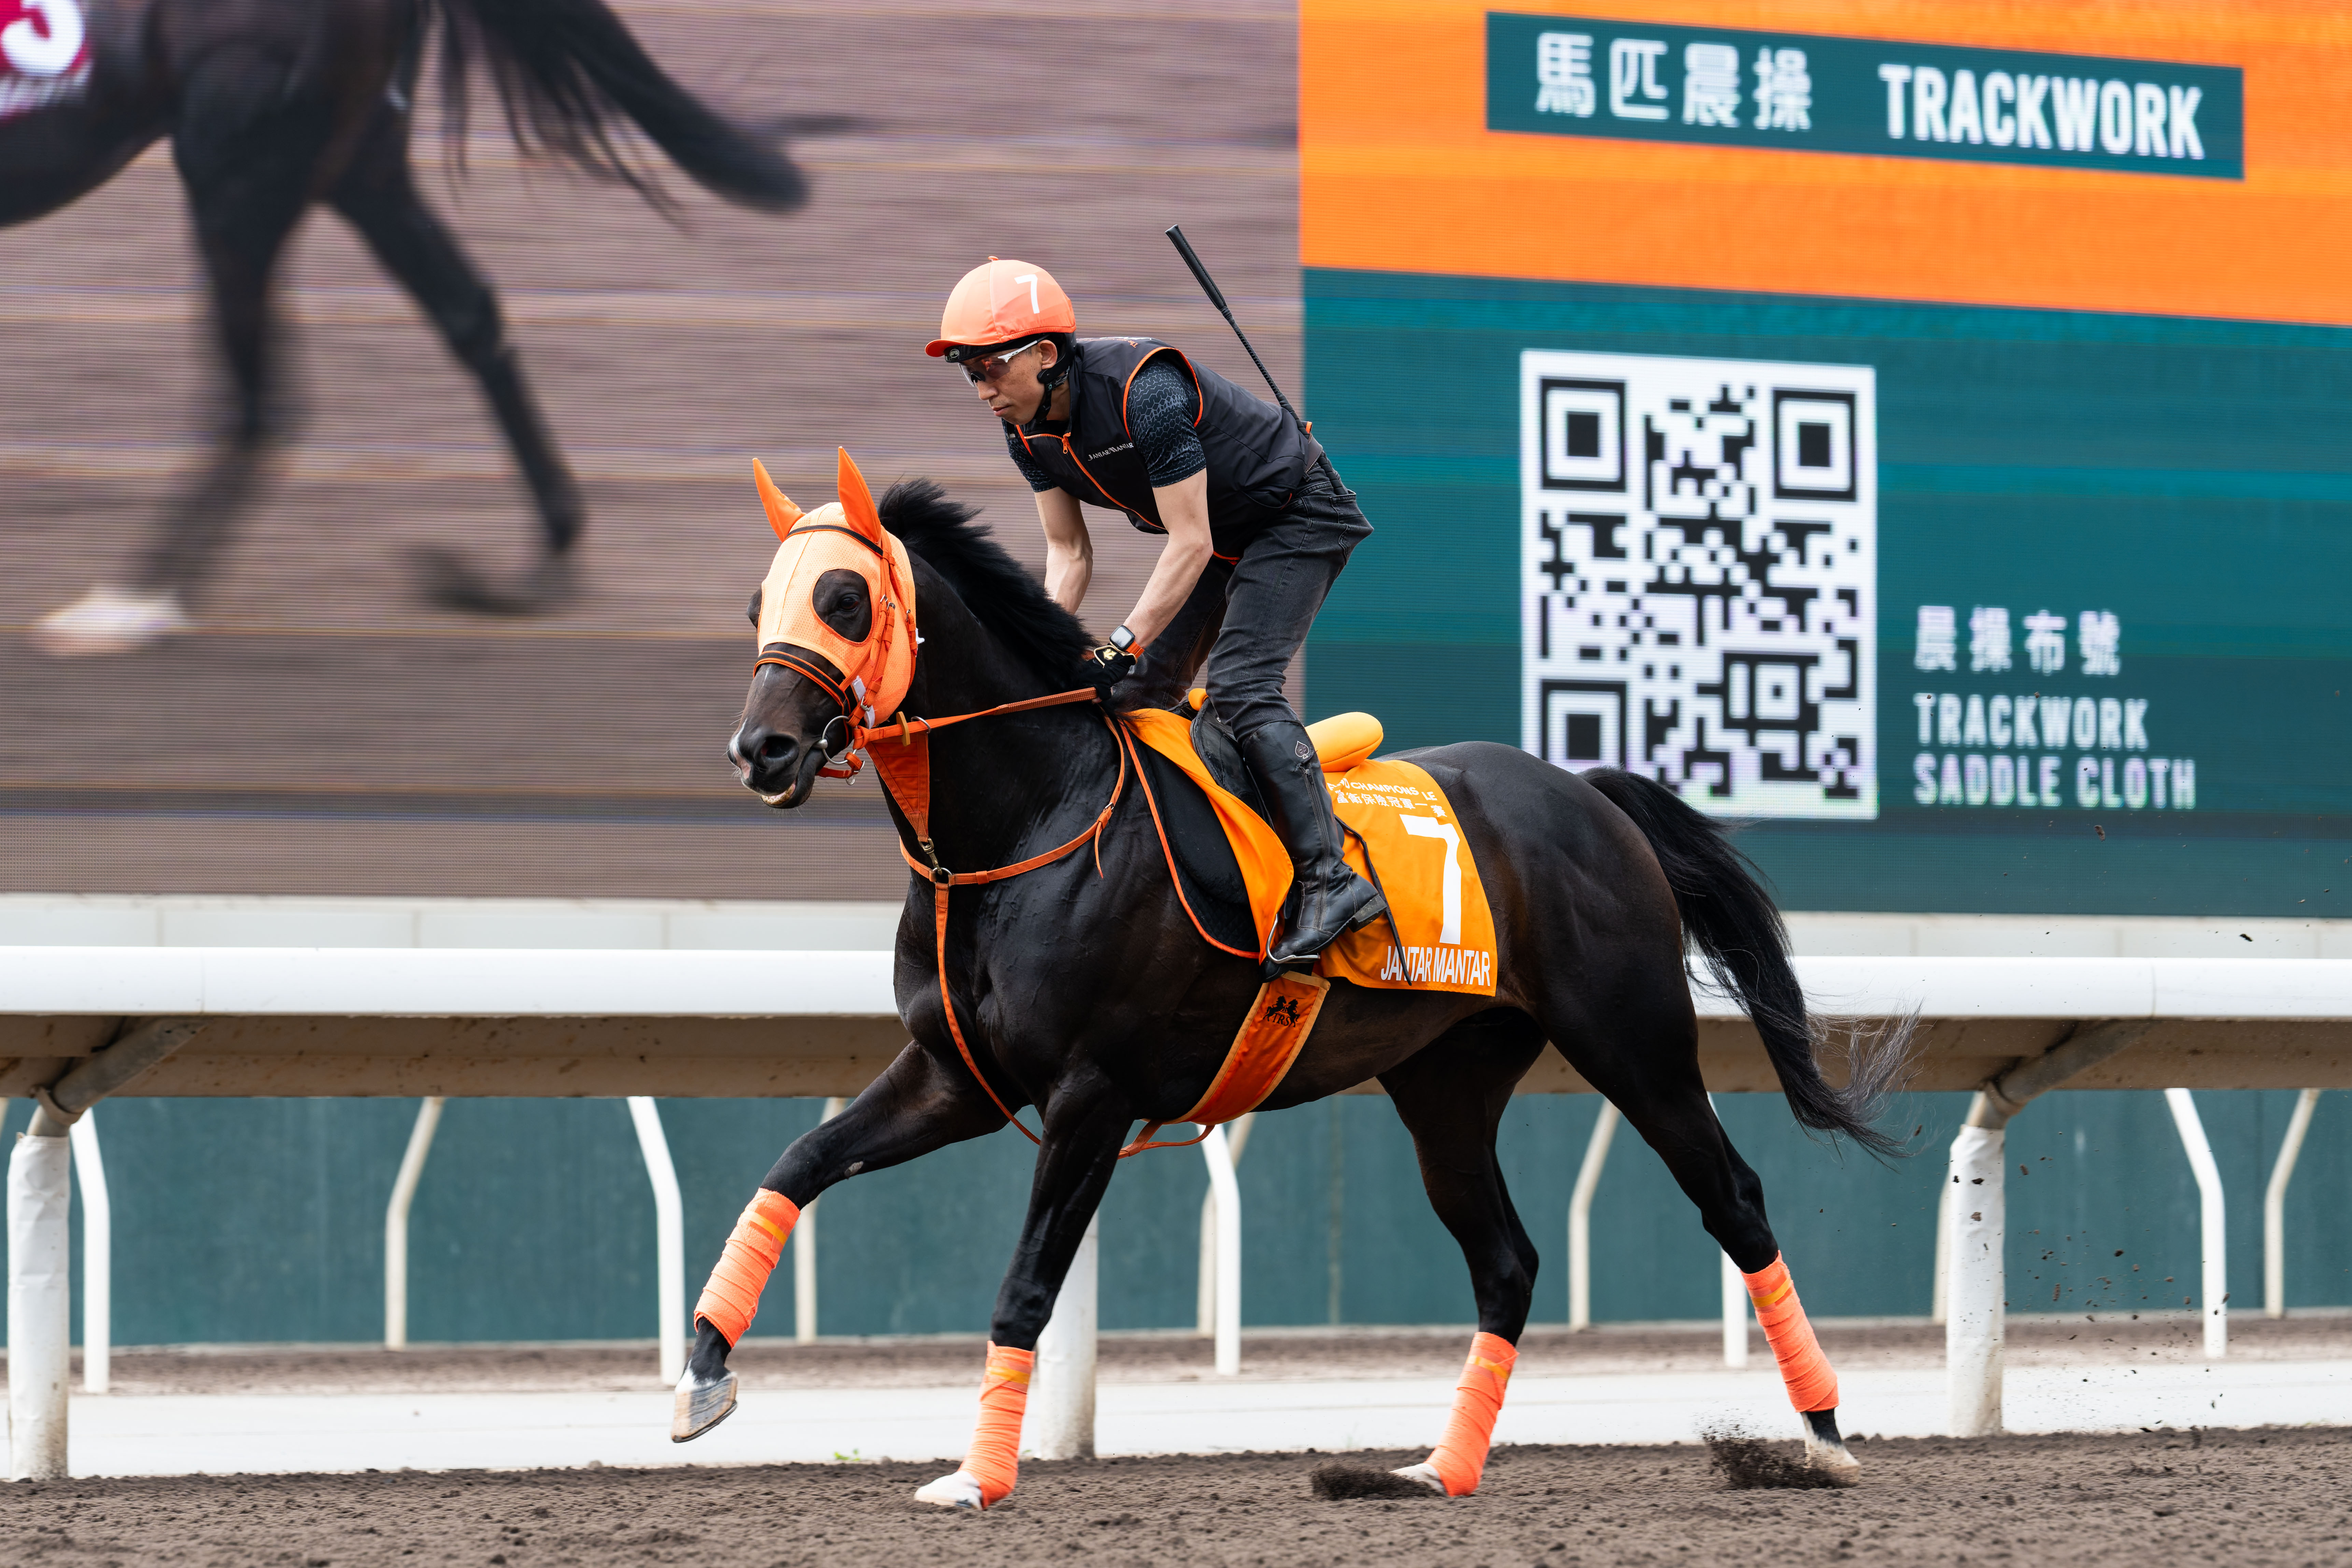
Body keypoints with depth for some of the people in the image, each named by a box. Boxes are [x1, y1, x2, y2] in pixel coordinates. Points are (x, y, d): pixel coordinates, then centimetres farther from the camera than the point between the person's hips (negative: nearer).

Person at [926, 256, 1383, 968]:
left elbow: (1191, 545, -32)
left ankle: (1330, 876, -25)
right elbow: (1068, 553, -3)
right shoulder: (1026, 429, -9)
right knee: (1139, 693, 3)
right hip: (1217, 532, 9)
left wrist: (1124, 647, -34)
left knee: (1238, 683, -22)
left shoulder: (1144, 393, -35)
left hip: (1296, 517, -9)